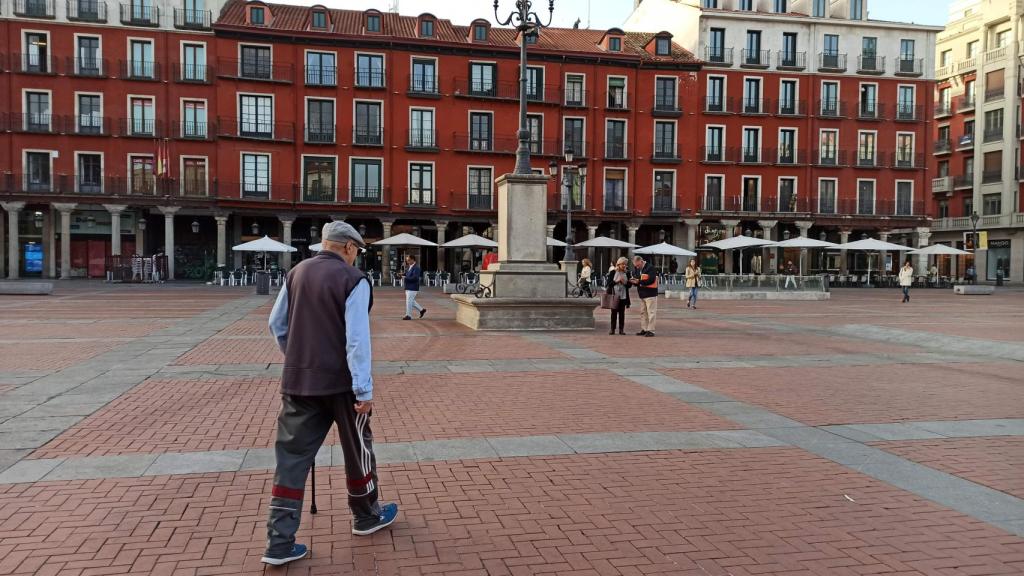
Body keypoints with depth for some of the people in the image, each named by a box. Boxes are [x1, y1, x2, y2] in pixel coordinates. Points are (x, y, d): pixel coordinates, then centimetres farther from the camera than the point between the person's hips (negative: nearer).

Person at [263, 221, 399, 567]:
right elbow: (357, 338, -18)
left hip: (297, 381, 5)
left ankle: (279, 542, 7)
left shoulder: (297, 273, 6)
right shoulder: (353, 280, -12)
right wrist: (364, 389, -16)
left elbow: (277, 324, 13)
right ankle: (367, 517, 34)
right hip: (341, 382, -5)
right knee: (357, 450, 15)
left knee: (292, 456, 7)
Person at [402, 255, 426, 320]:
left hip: (413, 288, -9)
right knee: (411, 301, 14)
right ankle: (421, 310, 25)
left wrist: (406, 278, -23)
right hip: (408, 287, 9)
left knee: (409, 301, -6)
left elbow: (415, 277, -23)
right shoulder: (409, 267, 14)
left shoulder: (416, 267, -15)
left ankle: (408, 315, 2)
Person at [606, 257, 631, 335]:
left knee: (622, 313, 2)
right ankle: (612, 329, 6)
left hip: (623, 296, 2)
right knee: (614, 312, 0)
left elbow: (629, 285, 7)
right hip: (614, 295, -2)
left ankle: (621, 329, 6)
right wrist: (616, 281, -15)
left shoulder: (627, 273, 9)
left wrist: (625, 282, -11)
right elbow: (608, 283, -3)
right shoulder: (613, 272, 2)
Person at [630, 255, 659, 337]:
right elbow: (637, 280, 19)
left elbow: (651, 280, -22)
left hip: (650, 294, -8)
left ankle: (650, 330, -3)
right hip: (642, 294, 8)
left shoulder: (650, 268, -12)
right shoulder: (636, 269, 13)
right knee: (643, 312, 12)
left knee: (651, 312, -5)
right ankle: (644, 329, 18)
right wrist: (633, 281, -5)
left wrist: (639, 281, -21)